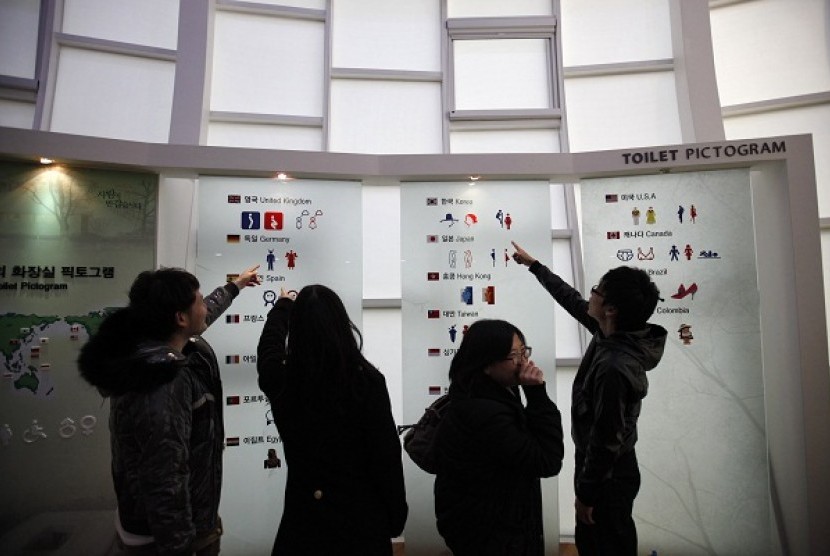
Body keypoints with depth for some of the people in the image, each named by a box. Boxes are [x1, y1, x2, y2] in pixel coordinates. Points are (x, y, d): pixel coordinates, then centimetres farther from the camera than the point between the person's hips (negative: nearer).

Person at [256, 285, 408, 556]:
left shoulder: (282, 380, -12)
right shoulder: (368, 381, -19)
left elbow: (269, 348, 12)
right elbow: (386, 455, -14)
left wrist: (282, 306, 30)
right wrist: (396, 514, 2)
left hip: (305, 514, 2)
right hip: (360, 512, -1)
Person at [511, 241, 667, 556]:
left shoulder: (615, 367, -33)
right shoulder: (613, 334, -7)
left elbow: (607, 439, -27)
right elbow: (571, 300, 7)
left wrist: (586, 494, -15)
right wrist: (533, 265, 16)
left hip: (608, 476, -8)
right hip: (605, 467, 9)